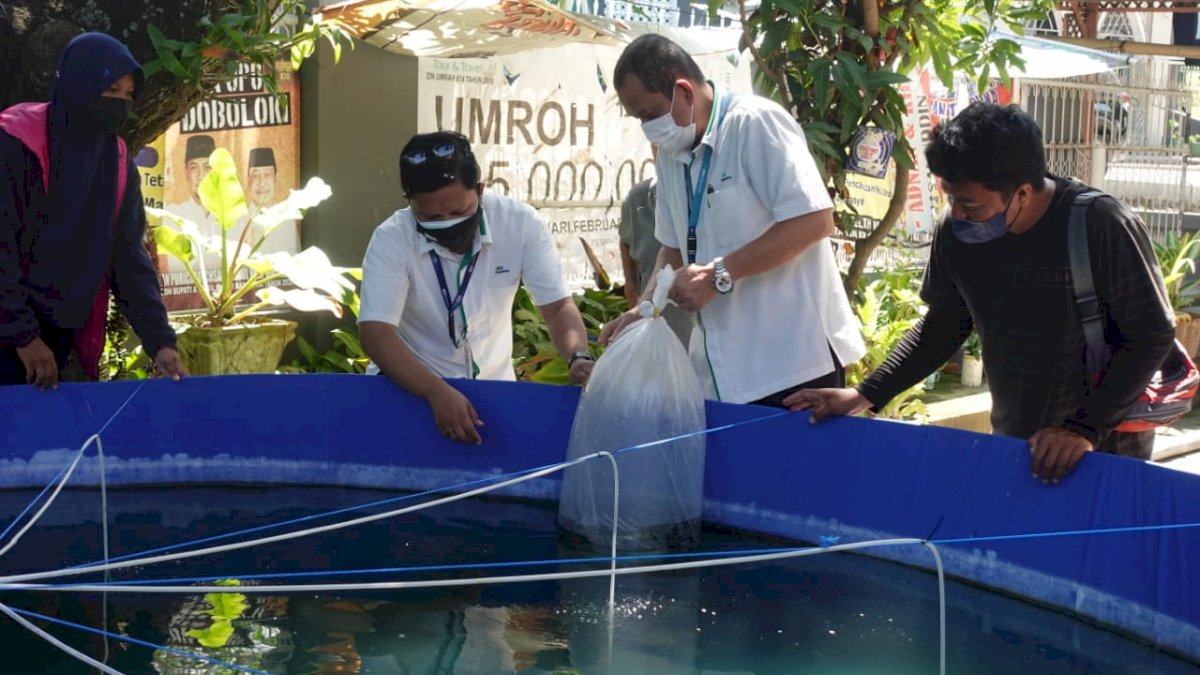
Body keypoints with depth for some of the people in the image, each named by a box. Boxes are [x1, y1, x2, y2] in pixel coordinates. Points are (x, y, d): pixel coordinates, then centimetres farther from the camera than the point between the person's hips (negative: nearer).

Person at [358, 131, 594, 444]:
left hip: (492, 383, 2)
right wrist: (438, 392, -39)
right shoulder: (391, 240, -18)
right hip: (411, 383, -1)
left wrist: (579, 357, -30)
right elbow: (375, 333, -24)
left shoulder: (522, 224, -14)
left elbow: (557, 306, -9)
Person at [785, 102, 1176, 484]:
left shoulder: (1101, 228, -24)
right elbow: (946, 325, 5)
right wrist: (867, 394, -4)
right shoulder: (955, 231, -10)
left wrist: (1085, 428, -24)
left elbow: (1153, 336, -16)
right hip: (1011, 442, 4)